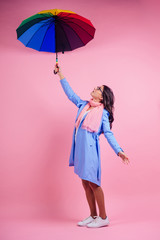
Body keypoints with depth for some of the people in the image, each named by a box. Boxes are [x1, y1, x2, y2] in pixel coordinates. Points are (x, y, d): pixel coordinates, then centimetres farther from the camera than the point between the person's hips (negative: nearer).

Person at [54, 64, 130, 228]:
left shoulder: (103, 113, -2)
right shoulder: (83, 105, 14)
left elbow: (108, 134, -7)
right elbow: (70, 93, 23)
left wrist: (119, 152, -18)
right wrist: (60, 75, 24)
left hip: (90, 149, -6)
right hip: (79, 148, 6)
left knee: (93, 183, -4)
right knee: (86, 183, 10)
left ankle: (103, 218, 8)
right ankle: (93, 216, 22)